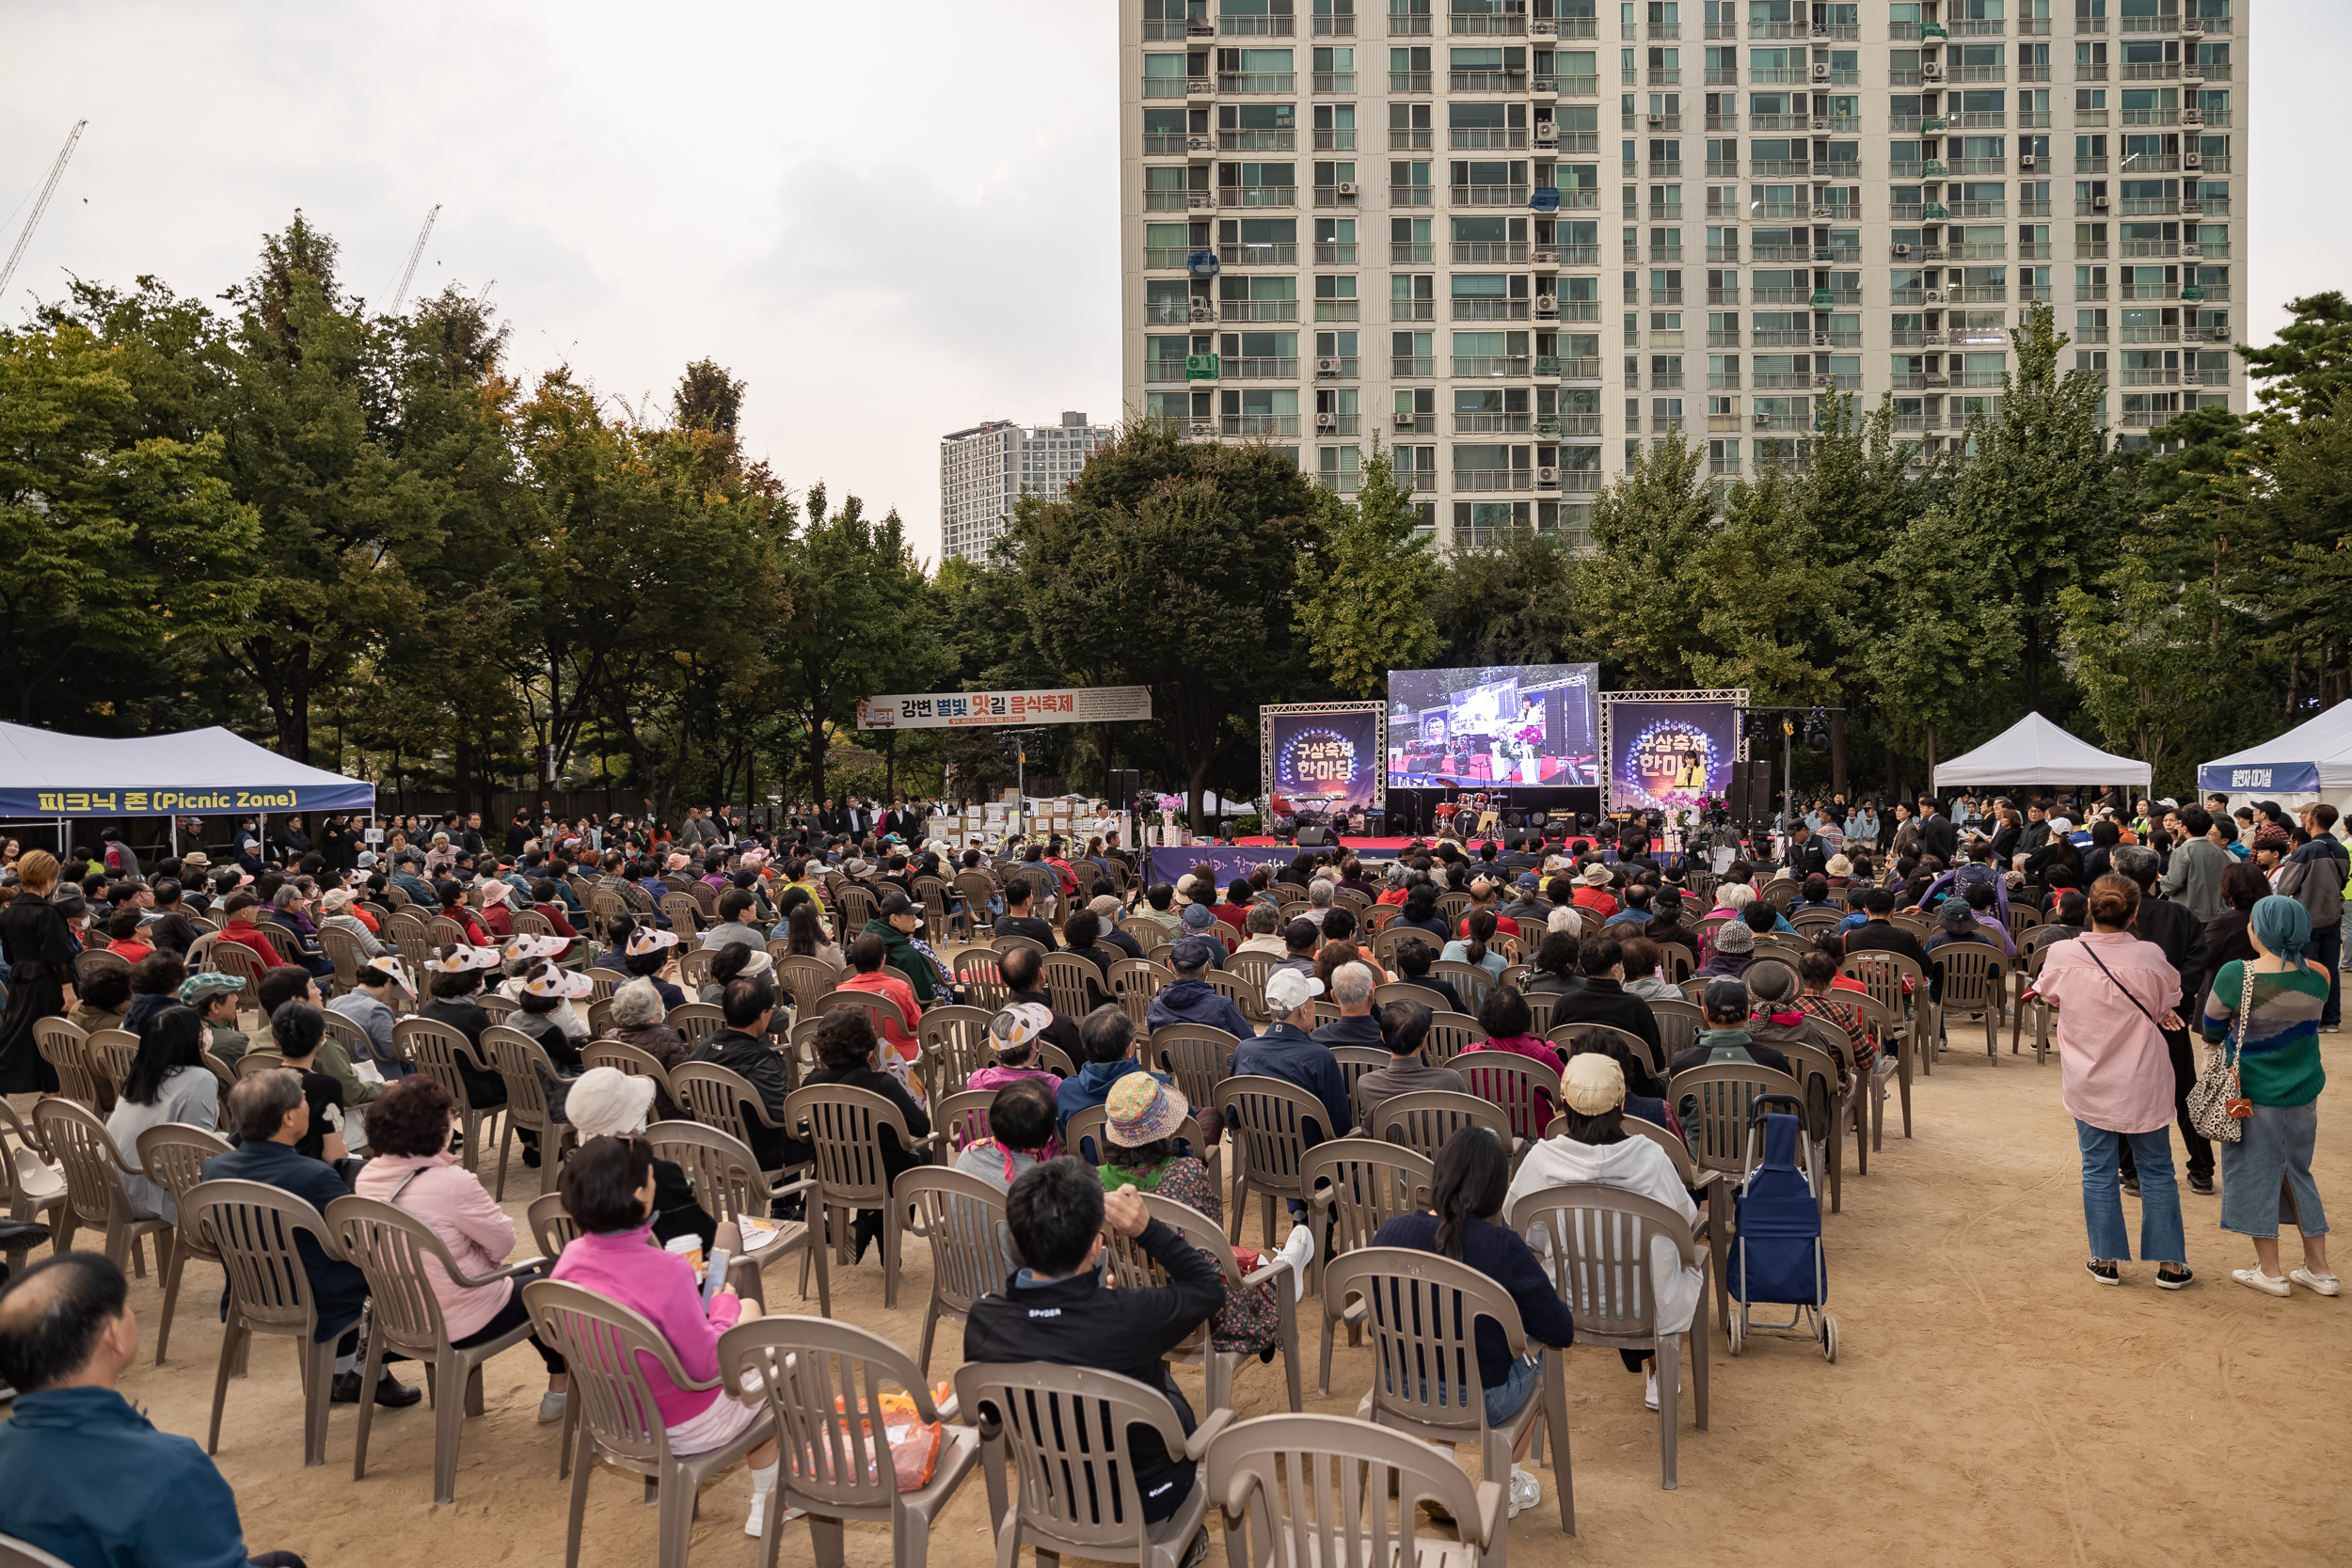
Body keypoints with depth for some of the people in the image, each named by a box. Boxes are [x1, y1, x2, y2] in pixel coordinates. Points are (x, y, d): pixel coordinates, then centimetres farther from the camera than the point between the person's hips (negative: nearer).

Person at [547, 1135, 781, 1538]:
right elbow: (707, 1364, -25)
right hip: (684, 1428, -7)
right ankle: (764, 1506, 34)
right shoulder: (667, 1272, -36)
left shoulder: (570, 1258, -15)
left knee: (748, 1308, 24)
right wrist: (724, 1305, -9)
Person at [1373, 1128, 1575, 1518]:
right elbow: (1562, 1332, -16)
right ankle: (1506, 1484, 39)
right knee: (1542, 1352, 27)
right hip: (1481, 1402, -3)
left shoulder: (1389, 1233, -12)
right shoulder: (1503, 1248, -24)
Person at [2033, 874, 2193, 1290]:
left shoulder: (2062, 955, -12)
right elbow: (2167, 1009, -1)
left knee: (2098, 1170, 11)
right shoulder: (2150, 956, -16)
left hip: (2088, 1082, 1)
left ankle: (2106, 1261, 18)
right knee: (2156, 1170, 13)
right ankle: (2170, 1263, 21)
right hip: (2143, 1083, 0)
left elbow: (2050, 999, 6)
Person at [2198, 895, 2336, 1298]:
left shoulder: (2235, 975, -20)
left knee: (2254, 1174, 9)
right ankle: (2319, 1269, 26)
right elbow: (2305, 1021, 11)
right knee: (2297, 1173, 20)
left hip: (2253, 1094, -5)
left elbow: (2211, 1029, -6)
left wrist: (2221, 1039, 16)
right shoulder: (2316, 978, -7)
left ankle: (2270, 1271, 16)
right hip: (2303, 1092, 5)